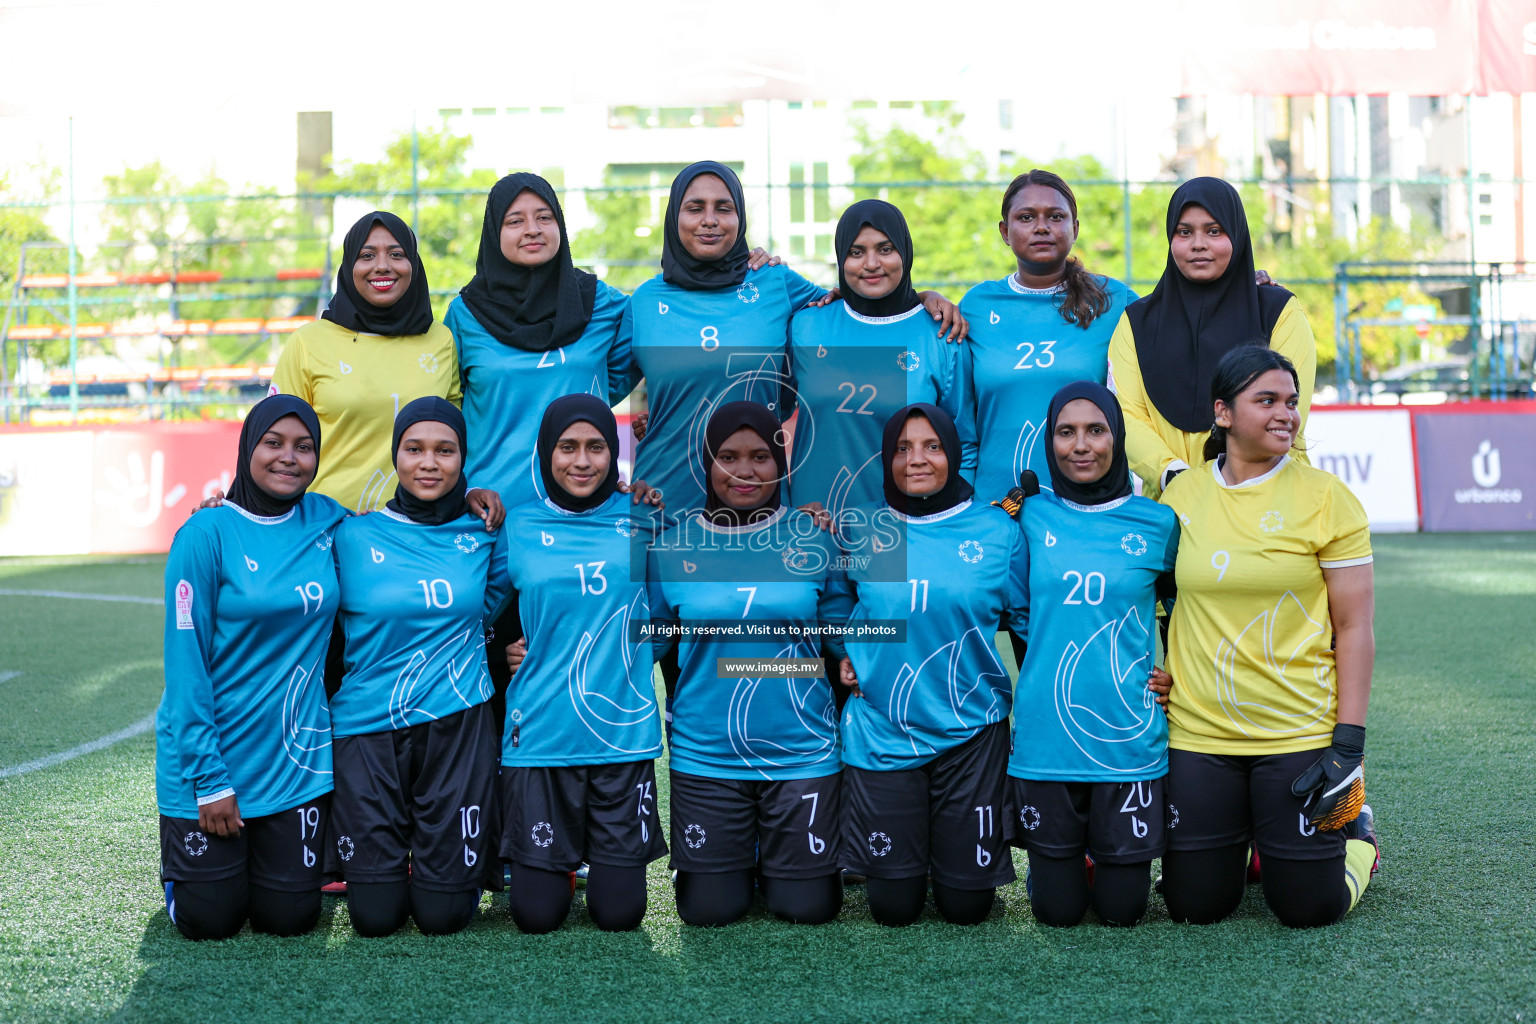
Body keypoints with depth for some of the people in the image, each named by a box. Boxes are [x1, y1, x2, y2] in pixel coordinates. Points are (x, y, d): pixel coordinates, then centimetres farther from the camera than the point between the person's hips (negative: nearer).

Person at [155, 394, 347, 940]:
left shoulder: (327, 522, 1)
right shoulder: (207, 535, -13)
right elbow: (185, 664, -13)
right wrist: (209, 779, -16)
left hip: (296, 759, 4)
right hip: (211, 754, -4)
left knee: (289, 918, 4)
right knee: (209, 921, 2)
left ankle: (266, 851, 35)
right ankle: (183, 854, 33)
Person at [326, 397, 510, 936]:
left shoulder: (484, 533, 5)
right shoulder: (353, 536, 1)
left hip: (457, 726, 1)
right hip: (368, 730, 0)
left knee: (443, 915, 0)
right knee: (375, 916, 0)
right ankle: (390, 853, 33)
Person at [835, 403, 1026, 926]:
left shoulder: (997, 530, -2)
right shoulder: (860, 529, 0)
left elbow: (1027, 619, 7)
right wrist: (842, 654, 1)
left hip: (970, 731, 0)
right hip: (881, 731, 0)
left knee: (966, 905, 5)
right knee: (893, 907, 5)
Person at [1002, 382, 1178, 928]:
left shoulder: (1156, 522, 0)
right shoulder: (1030, 516, 1)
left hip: (1129, 740, 0)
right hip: (1044, 740, 1)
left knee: (1121, 910, 6)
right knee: (1056, 911, 7)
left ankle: (1114, 859, 38)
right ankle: (1061, 860, 39)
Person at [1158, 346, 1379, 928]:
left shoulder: (1325, 498, -5)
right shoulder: (1181, 495, 4)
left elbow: (1354, 629, -6)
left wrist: (1349, 744, -11)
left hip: (1299, 735, -2)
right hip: (1198, 735, 3)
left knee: (1309, 909, 2)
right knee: (1195, 908, 6)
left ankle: (1355, 832, 33)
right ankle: (1240, 844, 37)